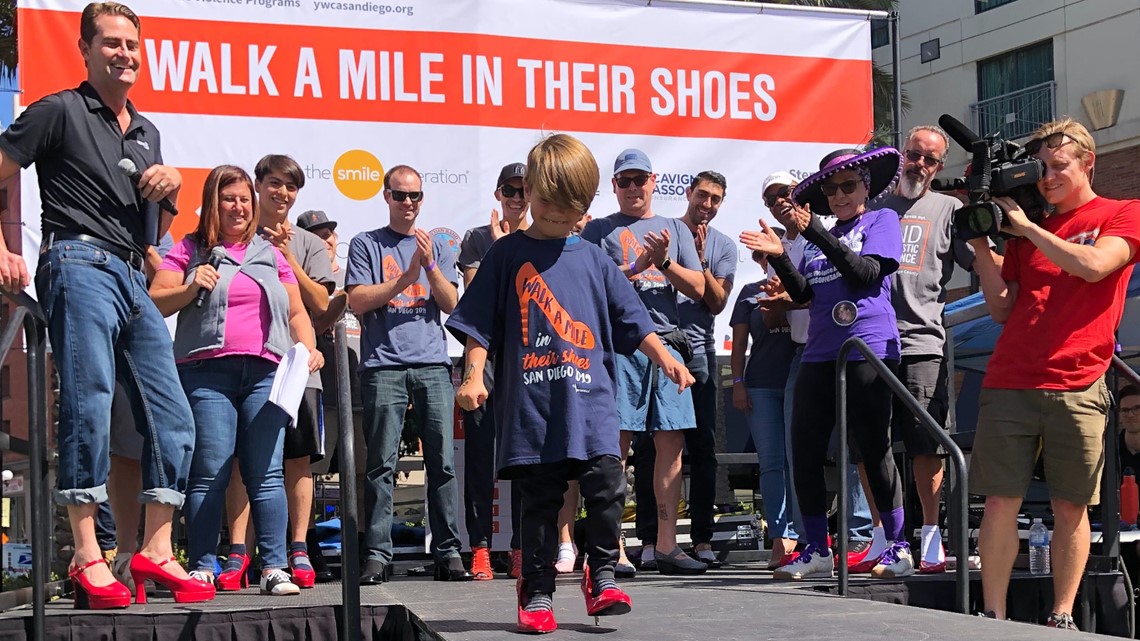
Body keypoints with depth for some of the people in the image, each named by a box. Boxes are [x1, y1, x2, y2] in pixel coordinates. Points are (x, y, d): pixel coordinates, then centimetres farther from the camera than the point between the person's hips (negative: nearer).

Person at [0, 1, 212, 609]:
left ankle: (155, 549, 9)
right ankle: (86, 558, -16)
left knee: (173, 417, 3)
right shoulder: (59, 111, 4)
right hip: (80, 263, -8)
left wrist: (170, 187, 9)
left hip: (132, 279, 8)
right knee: (88, 404, -17)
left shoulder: (147, 132, 25)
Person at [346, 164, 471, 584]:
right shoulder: (366, 245, 11)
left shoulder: (437, 247, 18)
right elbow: (358, 301, 0)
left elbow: (451, 303, 7)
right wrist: (406, 278, -8)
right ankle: (377, 554, -3)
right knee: (382, 465, -6)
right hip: (384, 365, -2)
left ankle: (448, 552, 1)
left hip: (433, 365, 2)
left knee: (443, 462, -2)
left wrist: (430, 266, -7)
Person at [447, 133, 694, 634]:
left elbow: (632, 320, 13)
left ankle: (602, 575, 11)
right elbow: (479, 325, 5)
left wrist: (666, 359, 2)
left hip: (590, 399, 2)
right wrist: (474, 376, -5)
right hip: (531, 402, -2)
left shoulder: (593, 259, 12)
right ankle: (537, 591, 13)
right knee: (540, 501, 3)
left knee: (607, 487, -8)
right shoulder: (507, 254, 5)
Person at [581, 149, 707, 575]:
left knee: (671, 444, 1)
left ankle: (666, 544, 7)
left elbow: (697, 289, 11)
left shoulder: (675, 229, 20)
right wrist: (638, 265, -13)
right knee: (616, 443, -7)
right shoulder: (599, 231, 11)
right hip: (618, 344, -4)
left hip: (667, 344, 4)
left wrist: (665, 261, -6)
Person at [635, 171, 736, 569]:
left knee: (703, 448, 3)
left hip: (698, 353, 2)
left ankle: (702, 540, 8)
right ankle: (650, 542, -1)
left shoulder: (723, 246, 11)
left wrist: (700, 259, -10)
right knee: (648, 446, -3)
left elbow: (717, 302, 1)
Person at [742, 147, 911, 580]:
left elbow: (868, 273, -11)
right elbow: (805, 294, 15)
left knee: (873, 449, -5)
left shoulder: (881, 221, 5)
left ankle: (898, 547, 4)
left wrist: (818, 235, -16)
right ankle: (816, 550, 10)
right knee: (805, 452, 2)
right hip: (819, 354, 6)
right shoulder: (821, 240, 22)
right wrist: (779, 257, 1)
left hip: (867, 350, -6)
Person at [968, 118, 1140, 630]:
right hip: (1009, 382, 3)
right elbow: (1002, 308, 15)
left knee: (1071, 506, 1)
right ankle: (993, 618, -1)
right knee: (1001, 501, -3)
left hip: (1076, 386, -3)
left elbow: (1094, 265, -11)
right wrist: (981, 246, 5)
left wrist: (1027, 227, -5)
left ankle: (1062, 618, 7)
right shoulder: (1025, 231, 19)